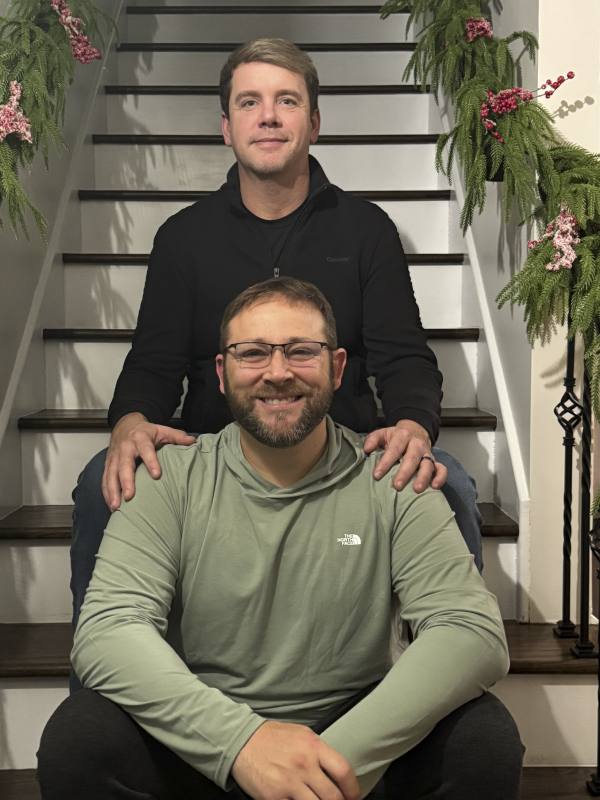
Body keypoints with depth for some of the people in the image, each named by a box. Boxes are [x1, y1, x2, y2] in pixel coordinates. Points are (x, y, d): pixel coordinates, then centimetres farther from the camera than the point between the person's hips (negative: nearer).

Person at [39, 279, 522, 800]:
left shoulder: (390, 483, -6)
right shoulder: (171, 479, -5)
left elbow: (473, 632, -17)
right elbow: (107, 629, -16)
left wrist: (342, 757, -32)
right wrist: (240, 738, -33)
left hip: (356, 732, 0)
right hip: (202, 746, 0)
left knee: (485, 737, -24)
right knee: (77, 739, -26)